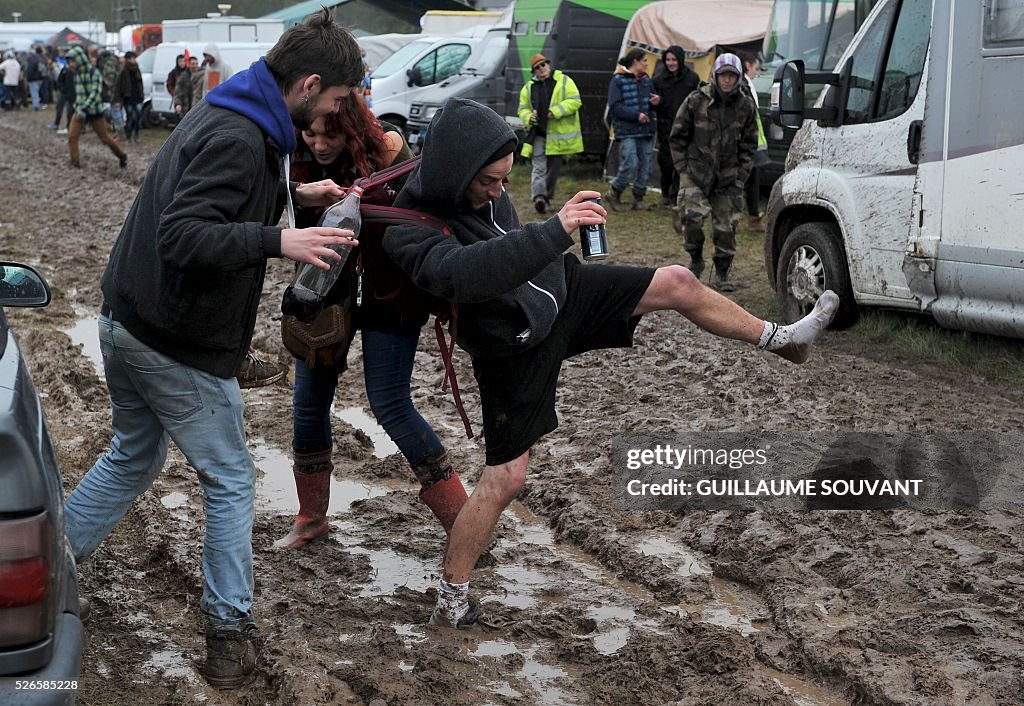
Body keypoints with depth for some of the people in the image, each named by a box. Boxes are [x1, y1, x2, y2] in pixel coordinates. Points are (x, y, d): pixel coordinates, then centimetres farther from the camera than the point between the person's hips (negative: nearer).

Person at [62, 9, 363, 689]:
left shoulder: (224, 114, 8)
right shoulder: (239, 138, -24)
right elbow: (184, 237, -31)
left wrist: (294, 195, 12)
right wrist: (280, 240, -36)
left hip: (127, 322, 10)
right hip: (179, 345, -10)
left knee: (132, 459, 26)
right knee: (231, 481, 6)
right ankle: (229, 633, 14)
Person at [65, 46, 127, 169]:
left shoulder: (94, 73, -14)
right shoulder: (77, 74, 7)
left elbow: (95, 93, -24)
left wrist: (84, 109, -31)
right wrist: (77, 107, 18)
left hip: (94, 112, -6)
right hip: (79, 111, 6)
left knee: (105, 138, 7)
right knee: (72, 136, -11)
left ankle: (122, 156, 28)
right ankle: (75, 162, -5)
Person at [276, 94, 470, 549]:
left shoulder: (385, 155, -18)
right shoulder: (298, 159, -6)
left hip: (385, 294, -5)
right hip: (327, 290, 5)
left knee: (390, 406, -9)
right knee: (309, 402, 9)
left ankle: (464, 525, -1)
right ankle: (311, 518, 29)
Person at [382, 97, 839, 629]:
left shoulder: (480, 186, -11)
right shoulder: (409, 230, -33)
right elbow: (466, 273, -52)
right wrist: (553, 231, -56)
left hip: (561, 288, 7)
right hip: (516, 349, -7)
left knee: (677, 283, 4)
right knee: (504, 478, -5)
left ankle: (780, 338, 28)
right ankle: (450, 599, 10)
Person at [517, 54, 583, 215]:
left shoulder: (564, 81, 1)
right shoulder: (529, 88, 9)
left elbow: (575, 101, -6)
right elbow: (523, 109, 14)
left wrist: (557, 111, -19)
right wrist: (529, 117, -10)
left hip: (558, 133, -1)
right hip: (538, 133, 1)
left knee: (554, 167, 10)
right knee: (539, 167, -12)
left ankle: (547, 195, 24)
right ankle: (539, 197, -22)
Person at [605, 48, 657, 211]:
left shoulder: (646, 80, 13)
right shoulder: (618, 80, -5)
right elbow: (614, 107, -12)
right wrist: (636, 115, -17)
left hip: (646, 131, 6)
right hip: (627, 131, -6)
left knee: (645, 167, 4)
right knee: (630, 164, -16)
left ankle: (638, 199, 19)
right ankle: (614, 194, 3)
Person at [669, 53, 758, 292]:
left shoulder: (746, 106, 3)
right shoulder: (696, 100, -4)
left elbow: (749, 145, 11)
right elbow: (677, 136, 4)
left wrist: (741, 175, 3)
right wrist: (683, 166, -2)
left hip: (729, 176, 2)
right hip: (696, 171, -2)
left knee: (726, 225, 2)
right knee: (692, 216, -18)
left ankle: (722, 273, 17)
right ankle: (696, 260, 7)